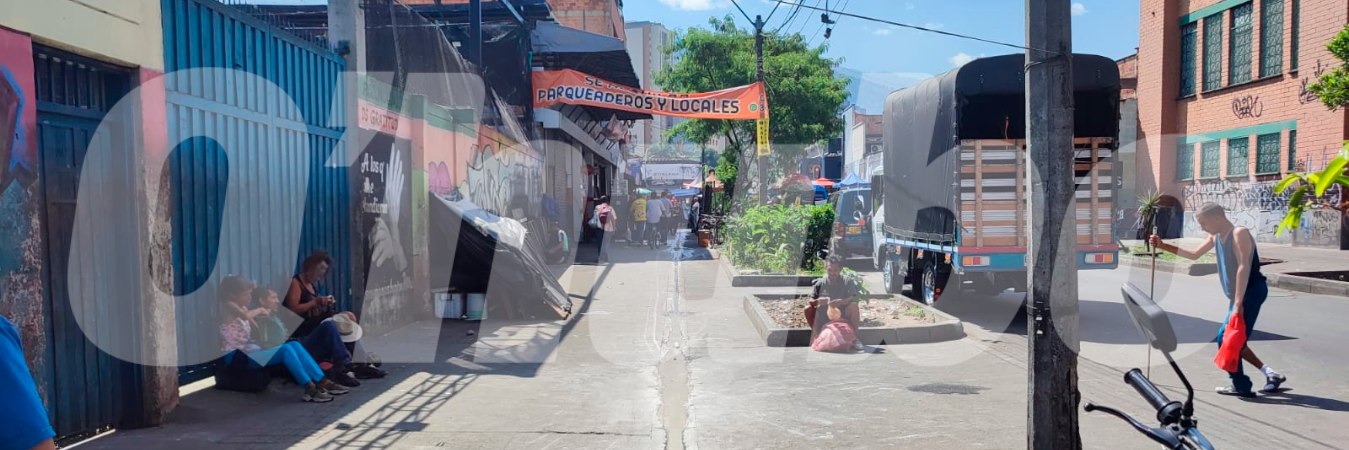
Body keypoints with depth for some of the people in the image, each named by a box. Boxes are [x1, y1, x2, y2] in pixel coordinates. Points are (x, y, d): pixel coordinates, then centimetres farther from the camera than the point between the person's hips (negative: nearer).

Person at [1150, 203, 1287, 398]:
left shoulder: (1239, 233, -15)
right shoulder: (1215, 237, 11)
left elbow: (1244, 268, -21)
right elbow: (1194, 254, 23)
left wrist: (1238, 304, -25)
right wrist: (1163, 246, 14)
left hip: (1252, 291, -9)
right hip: (1239, 295, 9)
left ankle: (1241, 386, -1)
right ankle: (1271, 374, 22)